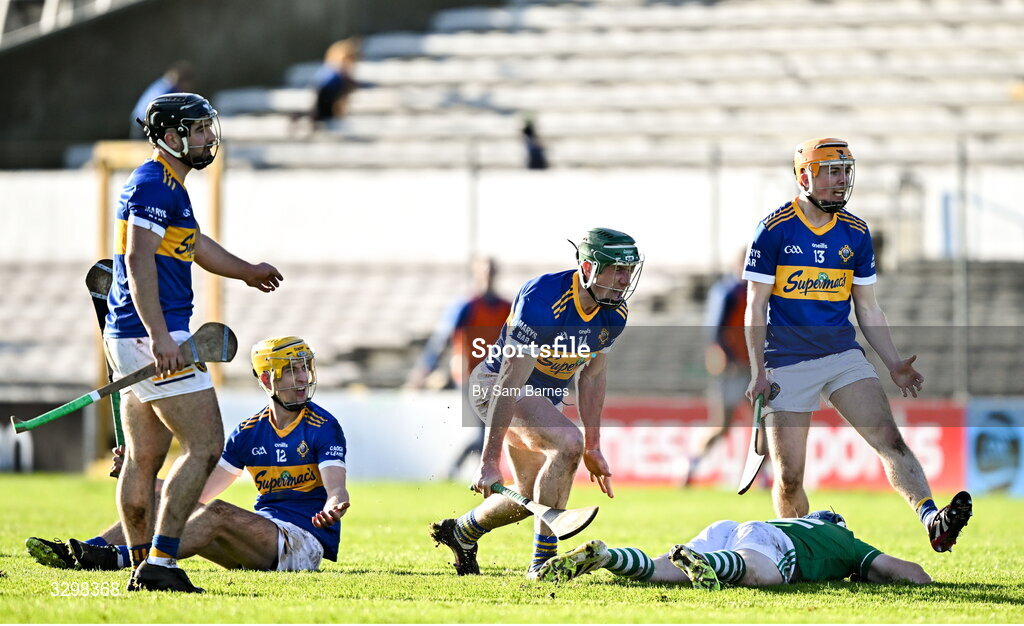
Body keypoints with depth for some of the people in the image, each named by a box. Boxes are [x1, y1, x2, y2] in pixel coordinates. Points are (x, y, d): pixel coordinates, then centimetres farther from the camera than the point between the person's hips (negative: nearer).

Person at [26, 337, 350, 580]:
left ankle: (119, 557, -44)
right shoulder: (249, 431, 13)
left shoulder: (323, 427, -5)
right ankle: (78, 552, -20)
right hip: (263, 533, 7)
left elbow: (336, 490, -18)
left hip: (306, 539, -7)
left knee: (217, 514, -32)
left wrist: (333, 508, -43)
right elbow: (200, 493, 13)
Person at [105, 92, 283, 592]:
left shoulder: (167, 186, 20)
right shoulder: (154, 184, -12)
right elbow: (139, 260, -22)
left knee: (144, 457, 11)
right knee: (205, 445, -11)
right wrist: (159, 337, -29)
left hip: (132, 338, 10)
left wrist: (246, 271, 51)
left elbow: (195, 244, 37)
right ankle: (160, 561, -16)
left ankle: (143, 568, 13)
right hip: (153, 334, -10)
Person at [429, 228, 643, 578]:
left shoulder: (614, 314, -9)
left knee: (530, 497, 14)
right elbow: (510, 382, -33)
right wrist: (489, 462, -34)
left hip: (546, 396, 8)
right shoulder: (542, 302, -32)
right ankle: (542, 561, -24)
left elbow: (591, 377, 5)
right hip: (497, 387, -8)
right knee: (567, 442, -30)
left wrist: (593, 448, 7)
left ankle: (460, 532, 41)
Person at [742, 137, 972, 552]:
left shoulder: (856, 233, 8)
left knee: (889, 439, -17)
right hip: (788, 363, -3)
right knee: (789, 475, -2)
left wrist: (893, 364, 6)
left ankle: (933, 521, -32)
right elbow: (755, 307, -4)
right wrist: (758, 372, -11)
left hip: (843, 354, 3)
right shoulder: (774, 230, -5)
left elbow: (867, 308, 15)